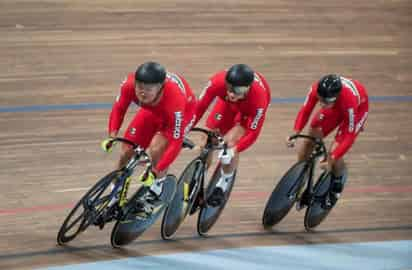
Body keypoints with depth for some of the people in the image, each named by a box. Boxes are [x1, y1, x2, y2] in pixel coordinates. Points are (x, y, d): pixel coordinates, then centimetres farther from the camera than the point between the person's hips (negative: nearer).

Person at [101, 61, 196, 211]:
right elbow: (119, 108, -13)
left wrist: (156, 171, -41)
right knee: (127, 150, -2)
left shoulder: (174, 99, -44)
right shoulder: (129, 84, -35)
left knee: (155, 150, -27)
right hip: (151, 110, 4)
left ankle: (158, 185, 2)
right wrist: (112, 136, -25)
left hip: (183, 111, -4)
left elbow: (176, 142, -38)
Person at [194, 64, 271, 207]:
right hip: (228, 103, 3)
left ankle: (223, 184, 2)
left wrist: (234, 150, -47)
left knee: (231, 141, -21)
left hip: (249, 106, -3)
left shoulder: (258, 98, -44)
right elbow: (200, 106, -28)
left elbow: (253, 133, -35)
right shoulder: (218, 82, -41)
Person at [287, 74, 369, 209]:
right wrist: (295, 133, -29)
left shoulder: (349, 99, -44)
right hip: (336, 106, 5)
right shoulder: (316, 89, -34)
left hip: (358, 109, -5)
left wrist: (332, 159, -38)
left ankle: (338, 181, 18)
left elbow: (349, 135, -35)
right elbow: (305, 110, -16)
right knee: (309, 140, -3)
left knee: (334, 153, -16)